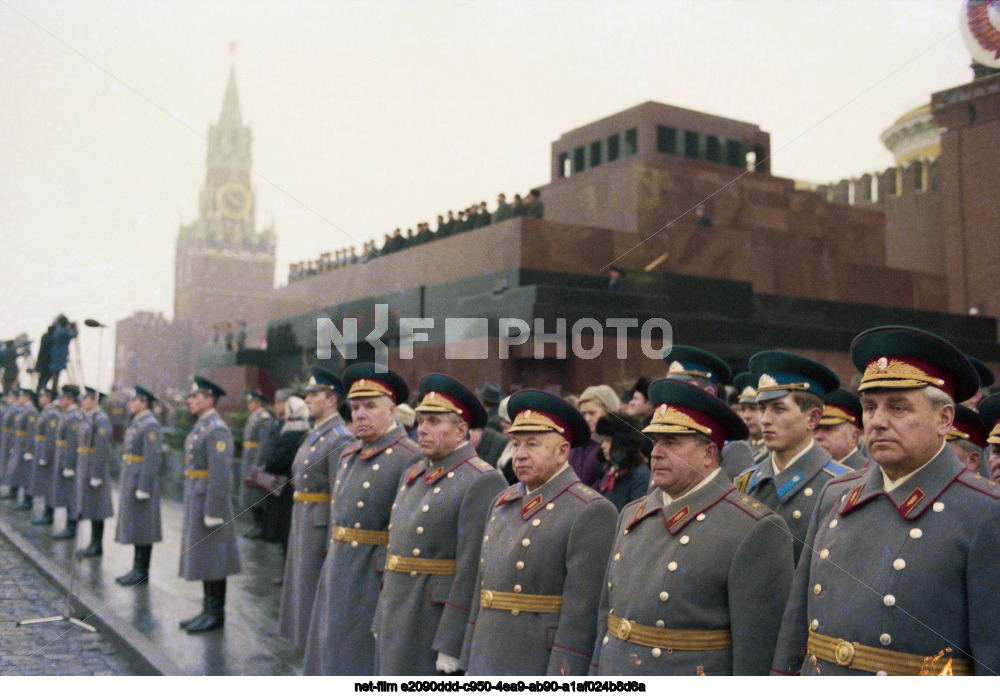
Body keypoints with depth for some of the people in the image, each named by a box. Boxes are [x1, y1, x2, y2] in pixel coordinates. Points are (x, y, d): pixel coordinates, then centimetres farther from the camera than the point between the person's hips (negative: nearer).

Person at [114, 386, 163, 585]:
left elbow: (152, 459, -21)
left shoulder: (151, 426, -16)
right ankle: (137, 569, 20)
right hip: (130, 484, 10)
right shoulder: (136, 423, 15)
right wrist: (126, 485, 21)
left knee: (141, 529, -3)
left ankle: (142, 572, 3)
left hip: (141, 483, -10)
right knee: (135, 529, 13)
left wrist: (143, 488, -22)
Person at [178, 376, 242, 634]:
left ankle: (216, 613, 7)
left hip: (209, 502, -10)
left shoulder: (217, 430, -17)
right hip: (195, 500, 10)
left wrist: (212, 511, -22)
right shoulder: (200, 426, 15)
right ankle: (208, 610, 23)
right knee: (201, 559, 14)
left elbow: (221, 474, -22)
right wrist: (191, 505, 20)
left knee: (212, 561, -2)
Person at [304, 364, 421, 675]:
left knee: (365, 664, 1)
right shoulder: (349, 455, 12)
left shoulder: (409, 459, -15)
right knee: (331, 655, 16)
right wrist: (330, 557, 19)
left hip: (374, 580, -8)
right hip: (336, 577, 8)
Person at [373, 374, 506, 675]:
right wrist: (381, 619, 17)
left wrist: (451, 646, -20)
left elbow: (474, 571, -19)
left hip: (439, 623, -8)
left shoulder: (482, 481, -15)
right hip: (396, 623, 8)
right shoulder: (413, 475, 12)